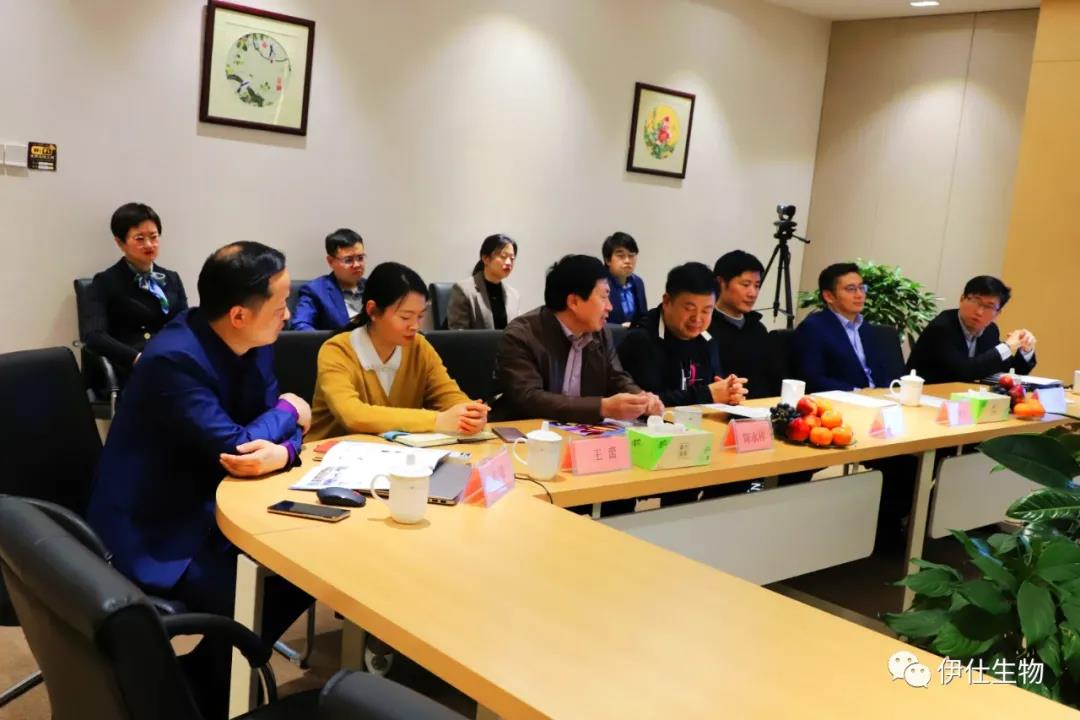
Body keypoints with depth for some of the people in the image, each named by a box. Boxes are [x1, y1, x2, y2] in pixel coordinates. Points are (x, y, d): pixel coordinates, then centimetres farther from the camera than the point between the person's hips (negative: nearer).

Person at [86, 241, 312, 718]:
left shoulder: (252, 345, -1)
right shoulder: (174, 360, -27)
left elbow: (286, 425, 1)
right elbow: (233, 448, -28)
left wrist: (281, 452, -24)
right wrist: (287, 411, -10)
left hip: (209, 508, 8)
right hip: (153, 530, -8)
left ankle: (217, 669, 19)